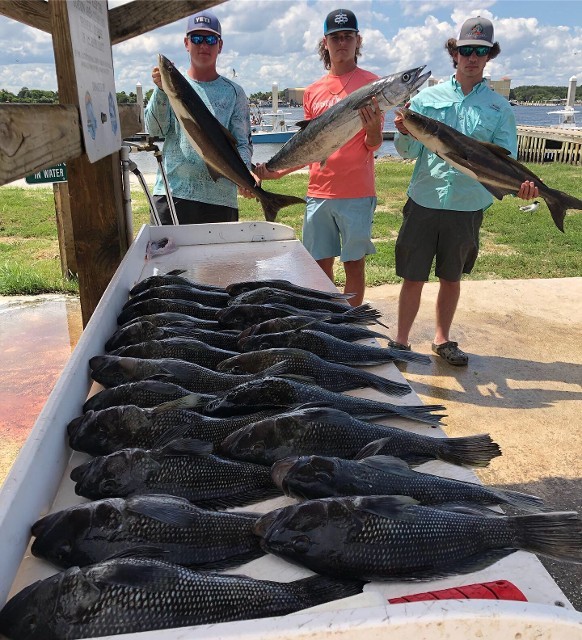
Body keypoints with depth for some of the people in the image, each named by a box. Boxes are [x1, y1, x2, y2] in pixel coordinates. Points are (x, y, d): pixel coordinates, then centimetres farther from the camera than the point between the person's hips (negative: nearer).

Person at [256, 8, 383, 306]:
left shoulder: (370, 83, 1)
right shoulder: (313, 91, 12)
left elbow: (373, 144, -3)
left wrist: (373, 128, -25)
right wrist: (276, 171, 4)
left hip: (356, 192, -4)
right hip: (318, 191, 4)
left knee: (354, 264, 1)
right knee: (320, 264, 8)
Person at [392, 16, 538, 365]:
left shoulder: (499, 107, 4)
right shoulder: (427, 97, 3)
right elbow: (409, 151, -4)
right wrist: (405, 133, -27)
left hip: (468, 206, 1)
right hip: (424, 202, -1)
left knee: (451, 278, 13)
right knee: (413, 278, 2)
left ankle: (442, 339, 30)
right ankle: (401, 341, 18)